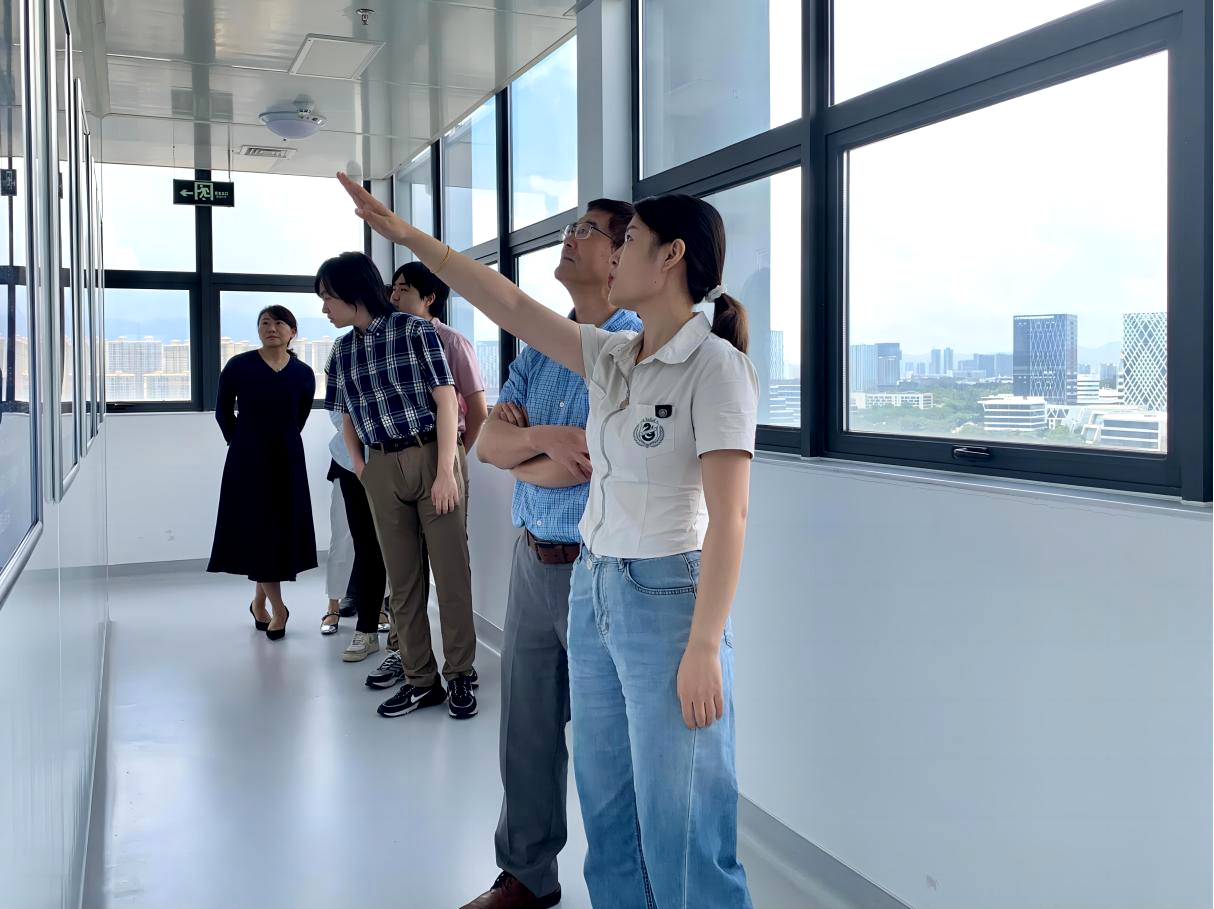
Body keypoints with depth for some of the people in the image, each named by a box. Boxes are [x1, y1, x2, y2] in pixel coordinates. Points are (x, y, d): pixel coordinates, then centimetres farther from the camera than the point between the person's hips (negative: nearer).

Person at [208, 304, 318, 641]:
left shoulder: (303, 374, 0)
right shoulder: (239, 366, -7)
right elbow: (223, 412, 6)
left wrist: (281, 441, 13)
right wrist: (240, 444, 8)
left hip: (287, 460, 3)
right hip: (247, 460, -2)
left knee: (282, 529, 5)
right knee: (256, 529, -3)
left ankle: (259, 601, 23)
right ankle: (277, 608, 6)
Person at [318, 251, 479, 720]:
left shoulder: (415, 330, -4)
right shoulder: (342, 351, 11)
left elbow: (446, 400, -7)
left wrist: (445, 471, -12)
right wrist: (360, 470, 6)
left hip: (432, 457, -5)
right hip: (382, 470, 5)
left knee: (451, 572, -1)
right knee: (402, 578, 7)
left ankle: (459, 676, 10)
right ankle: (421, 680, 16)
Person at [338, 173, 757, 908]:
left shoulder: (716, 366, -14)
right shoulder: (614, 358, 7)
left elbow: (729, 517, -18)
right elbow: (509, 304, 10)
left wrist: (704, 649, -20)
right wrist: (401, 231, 9)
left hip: (668, 599, -7)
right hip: (593, 590, 8)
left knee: (680, 826, 2)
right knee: (607, 805, 16)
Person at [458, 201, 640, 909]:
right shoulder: (541, 346, 12)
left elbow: (586, 465, -21)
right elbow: (489, 439, 3)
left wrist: (518, 456, -4)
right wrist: (541, 438, -17)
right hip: (533, 559, 7)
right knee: (527, 726, 17)